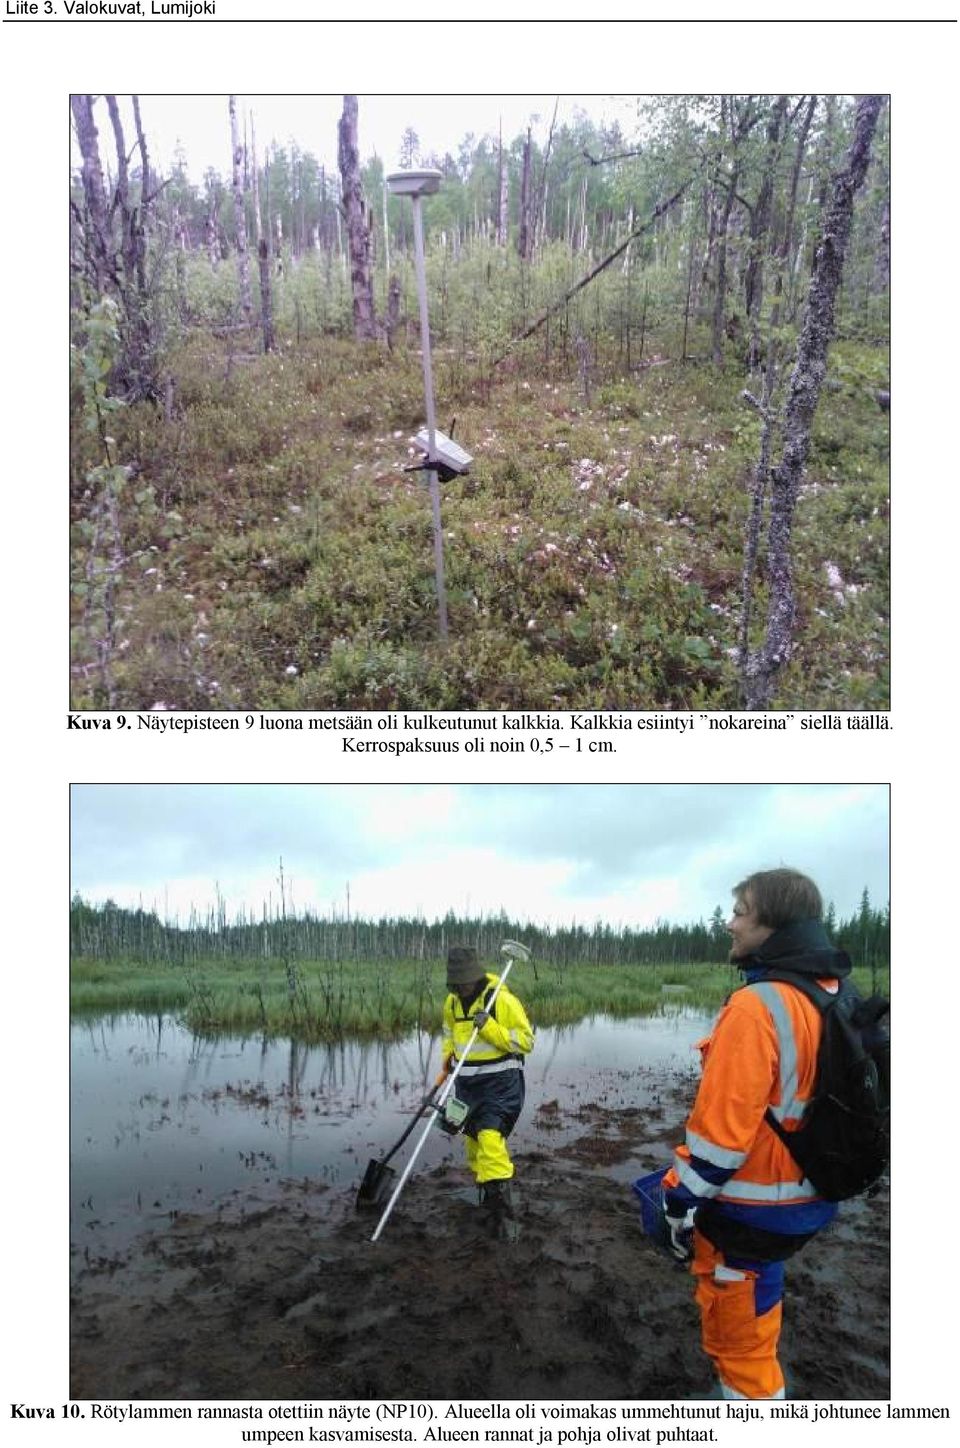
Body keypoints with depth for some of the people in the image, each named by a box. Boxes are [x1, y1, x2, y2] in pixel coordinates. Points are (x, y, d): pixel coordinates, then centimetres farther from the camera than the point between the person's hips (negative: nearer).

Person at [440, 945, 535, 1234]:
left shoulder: (503, 1000, -18)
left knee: (490, 1137, -21)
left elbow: (526, 1042, -16)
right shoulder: (452, 1001, 3)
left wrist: (490, 1028, -27)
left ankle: (500, 1196, -17)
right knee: (473, 1138, 15)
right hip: (467, 1082, 7)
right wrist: (448, 1055, 6)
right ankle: (486, 1192, 35)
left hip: (500, 1082, -7)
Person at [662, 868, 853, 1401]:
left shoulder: (756, 1006, -27)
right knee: (752, 1311, 27)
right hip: (809, 1196, 9)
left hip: (748, 1208, -8)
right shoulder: (836, 995, 1)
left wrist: (682, 1202, -13)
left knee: (737, 1326, 11)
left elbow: (720, 1126, -26)